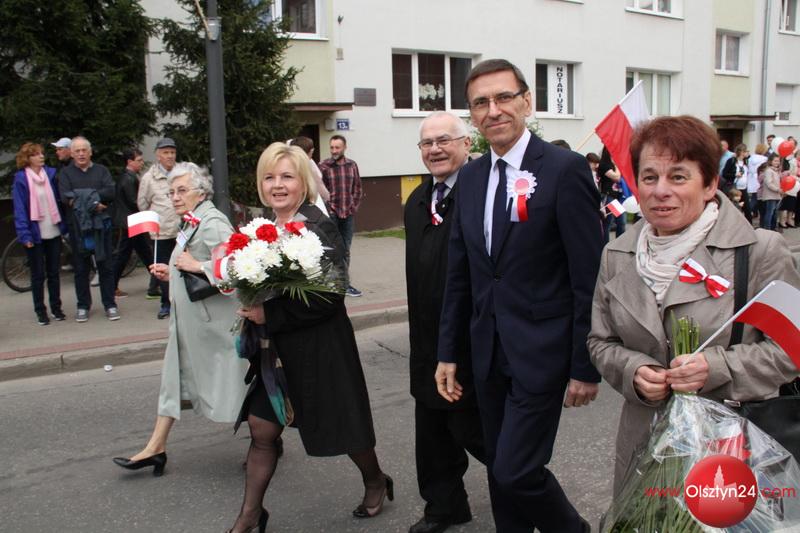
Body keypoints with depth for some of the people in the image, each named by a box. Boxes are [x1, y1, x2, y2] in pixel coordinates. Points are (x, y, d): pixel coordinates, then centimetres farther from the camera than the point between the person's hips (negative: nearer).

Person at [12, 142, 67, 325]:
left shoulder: (51, 174, 3)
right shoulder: (20, 179, -6)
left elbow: (59, 200, 7)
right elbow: (19, 208, -9)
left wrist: (64, 226, 0)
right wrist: (25, 234, -15)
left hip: (53, 232, 3)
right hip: (35, 234, -3)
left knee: (54, 272, 11)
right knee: (38, 275, 5)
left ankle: (56, 308, 22)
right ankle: (40, 311, 16)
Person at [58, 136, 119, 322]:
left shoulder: (101, 170, 9)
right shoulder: (66, 173, 6)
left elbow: (111, 192, -8)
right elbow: (66, 197, -9)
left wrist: (82, 196, -12)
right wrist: (93, 203, -14)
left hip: (101, 225, 0)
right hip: (77, 226, 0)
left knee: (106, 266, 3)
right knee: (81, 268, 6)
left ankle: (110, 305, 10)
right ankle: (83, 306, 16)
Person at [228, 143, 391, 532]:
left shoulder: (318, 228, -16)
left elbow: (329, 296, -23)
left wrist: (268, 314, -24)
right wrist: (252, 309, -2)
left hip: (319, 347, -6)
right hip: (278, 351, 6)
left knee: (341, 425, 11)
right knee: (262, 430, 8)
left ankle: (375, 482, 39)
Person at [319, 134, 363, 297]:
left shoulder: (352, 165, 7)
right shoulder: (324, 166, -5)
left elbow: (357, 188, 11)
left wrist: (354, 207, 3)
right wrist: (328, 208, -11)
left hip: (348, 214, 4)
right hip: (331, 215, -4)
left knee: (345, 250, 11)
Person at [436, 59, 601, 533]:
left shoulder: (565, 169, -12)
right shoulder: (471, 177, 7)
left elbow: (590, 277, -12)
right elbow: (459, 274, 10)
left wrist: (586, 367, -12)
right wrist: (448, 353, 10)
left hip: (540, 353, -6)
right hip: (488, 354, 6)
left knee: (517, 472, -4)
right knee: (501, 474, 15)